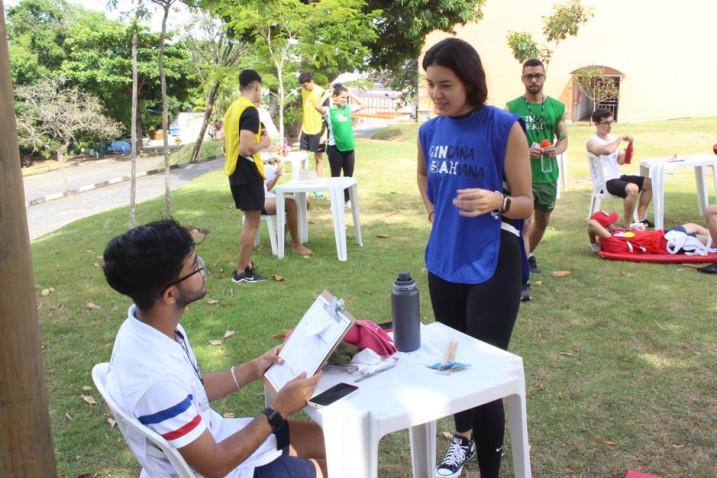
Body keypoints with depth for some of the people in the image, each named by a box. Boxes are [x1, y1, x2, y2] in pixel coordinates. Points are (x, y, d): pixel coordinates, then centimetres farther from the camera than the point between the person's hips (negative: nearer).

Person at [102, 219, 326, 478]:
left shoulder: (150, 325, -10)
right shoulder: (156, 377, -37)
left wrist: (254, 369, 2)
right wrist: (278, 410, -21)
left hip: (208, 436, 8)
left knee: (325, 441, 14)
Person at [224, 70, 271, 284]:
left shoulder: (232, 109, 12)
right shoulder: (250, 110, -17)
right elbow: (245, 148, -25)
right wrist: (263, 143, -8)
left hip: (235, 171, 10)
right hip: (248, 171, -9)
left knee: (249, 219, 19)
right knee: (253, 221, -1)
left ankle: (246, 264, 25)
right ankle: (241, 272, 4)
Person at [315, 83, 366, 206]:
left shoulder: (348, 108, 8)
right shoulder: (328, 111, -7)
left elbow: (362, 105, 18)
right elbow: (318, 107, -26)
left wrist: (351, 95, 10)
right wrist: (326, 95, -12)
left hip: (349, 147, 5)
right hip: (335, 147, -5)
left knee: (349, 175, 12)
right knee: (335, 176, 5)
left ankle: (347, 200, 25)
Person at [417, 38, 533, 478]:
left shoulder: (505, 127, -14)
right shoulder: (430, 130, 2)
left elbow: (526, 204, -12)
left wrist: (496, 201, -31)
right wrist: (432, 209, 10)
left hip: (493, 265, -6)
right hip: (444, 262, 6)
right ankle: (462, 438, 43)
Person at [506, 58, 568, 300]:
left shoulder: (557, 107, 3)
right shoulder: (512, 108, -6)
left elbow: (564, 139, 8)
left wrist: (556, 150, -15)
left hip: (548, 174, 5)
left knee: (542, 221, 19)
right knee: (523, 222, -12)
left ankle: (529, 254, 46)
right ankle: (523, 280, -11)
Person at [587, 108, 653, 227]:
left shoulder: (613, 138, 12)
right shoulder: (592, 142, -14)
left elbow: (620, 160, 20)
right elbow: (607, 150, -37)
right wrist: (621, 138, -22)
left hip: (617, 177, 9)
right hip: (604, 182, -9)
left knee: (649, 182, 8)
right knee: (633, 188, -32)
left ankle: (641, 219, 13)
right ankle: (627, 225, -20)